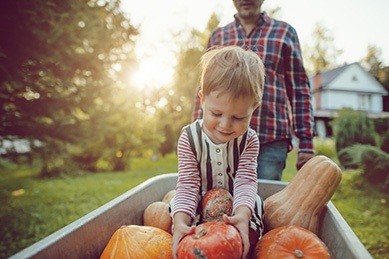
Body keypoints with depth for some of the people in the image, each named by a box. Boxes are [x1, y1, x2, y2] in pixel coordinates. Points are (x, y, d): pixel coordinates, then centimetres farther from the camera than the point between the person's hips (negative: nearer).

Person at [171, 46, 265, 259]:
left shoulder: (249, 140, -11)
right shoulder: (189, 138, -16)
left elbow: (245, 181, -19)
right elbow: (187, 185, -19)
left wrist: (242, 215, -40)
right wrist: (181, 221, -37)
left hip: (238, 206, 0)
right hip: (197, 207, 0)